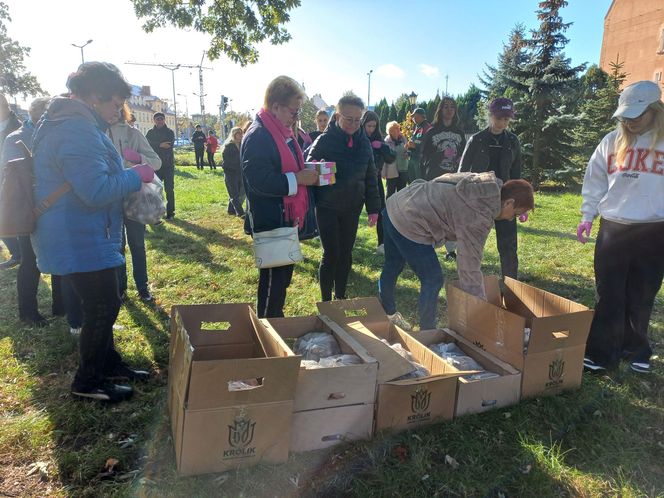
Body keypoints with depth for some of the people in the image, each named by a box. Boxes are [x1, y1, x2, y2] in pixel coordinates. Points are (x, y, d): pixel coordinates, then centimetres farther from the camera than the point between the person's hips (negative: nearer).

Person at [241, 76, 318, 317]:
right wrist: (298, 178, -23)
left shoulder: (283, 132, 12)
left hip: (286, 218, 10)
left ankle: (277, 320, 36)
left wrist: (308, 171, 7)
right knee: (273, 279, 1)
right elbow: (260, 181, -28)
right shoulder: (258, 136, -19)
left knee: (284, 275, 20)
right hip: (269, 222, -10)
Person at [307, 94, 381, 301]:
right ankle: (326, 300, 14)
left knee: (346, 254, 11)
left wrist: (373, 207, 5)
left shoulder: (363, 142, 4)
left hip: (352, 208, 4)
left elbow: (370, 177, 8)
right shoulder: (325, 140, -10)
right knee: (331, 254, -3)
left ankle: (341, 297, 27)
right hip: (327, 208, -4)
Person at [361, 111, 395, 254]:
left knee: (380, 211, -1)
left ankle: (382, 244, 4)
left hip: (375, 179, 3)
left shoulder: (378, 139, 5)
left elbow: (391, 158, 1)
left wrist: (382, 147, -15)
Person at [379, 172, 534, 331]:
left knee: (392, 268, 27)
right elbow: (470, 267, -16)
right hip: (408, 224, -10)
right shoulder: (480, 216, -20)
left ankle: (388, 314, 50)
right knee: (433, 280, 2)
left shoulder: (484, 183, 4)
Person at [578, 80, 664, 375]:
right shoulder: (612, 142, 4)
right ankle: (601, 354, 13)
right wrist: (587, 216, 5)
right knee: (608, 297, 4)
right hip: (612, 229, 2)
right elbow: (595, 182, 10)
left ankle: (636, 351, 28)